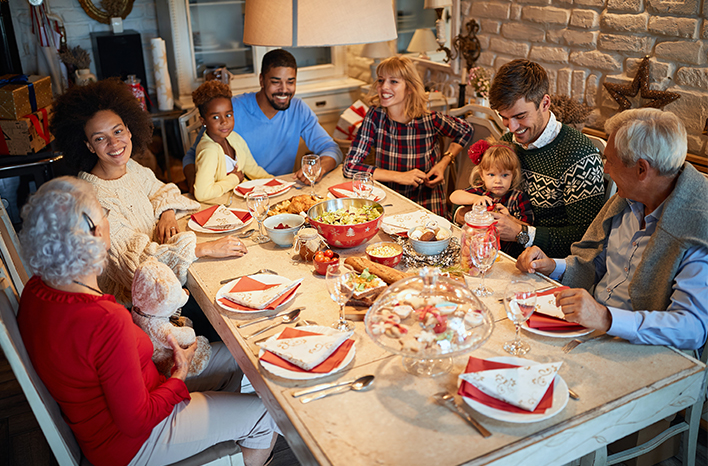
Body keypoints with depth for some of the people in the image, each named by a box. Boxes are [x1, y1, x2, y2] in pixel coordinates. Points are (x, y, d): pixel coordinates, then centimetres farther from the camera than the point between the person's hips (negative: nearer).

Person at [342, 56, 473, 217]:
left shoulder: (430, 120, -12)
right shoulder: (375, 116, -10)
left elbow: (466, 131, 9)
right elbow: (350, 166, -14)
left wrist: (444, 163, -6)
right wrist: (399, 176, -18)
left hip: (426, 205, -1)